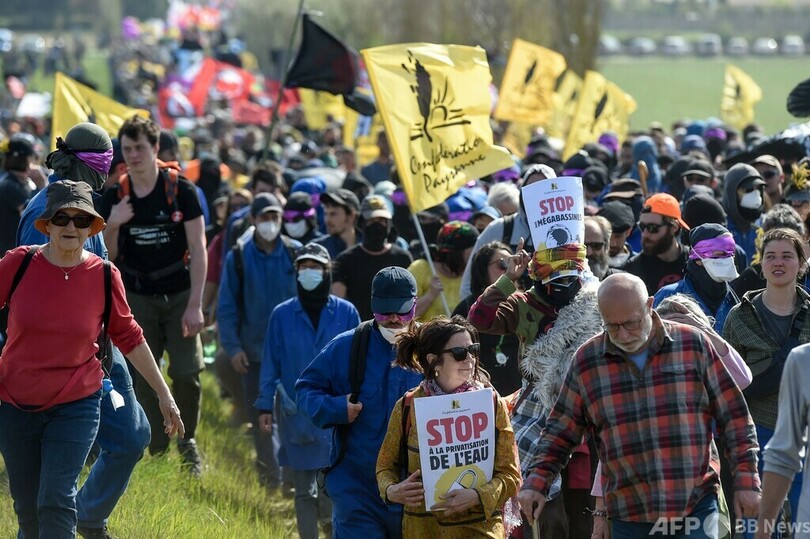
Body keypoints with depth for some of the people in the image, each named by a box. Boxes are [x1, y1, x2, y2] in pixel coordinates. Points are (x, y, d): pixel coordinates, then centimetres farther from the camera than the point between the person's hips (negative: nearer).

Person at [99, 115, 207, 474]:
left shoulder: (181, 191, -6)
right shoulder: (113, 198, 1)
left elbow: (198, 248, -6)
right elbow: (107, 256, 5)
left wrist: (195, 305, -11)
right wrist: (113, 226, -17)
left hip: (179, 296, -2)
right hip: (137, 298, 2)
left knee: (187, 372, -9)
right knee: (142, 378, 1)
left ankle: (187, 441, 11)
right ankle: (157, 451, 11)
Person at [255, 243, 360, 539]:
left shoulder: (346, 312, 3)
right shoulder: (282, 315, 5)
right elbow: (270, 364, 8)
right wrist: (265, 406, 4)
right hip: (297, 413, 1)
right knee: (304, 491, 6)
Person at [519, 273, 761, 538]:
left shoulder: (693, 344, 1)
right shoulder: (586, 361, 4)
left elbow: (734, 416, 5)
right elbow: (561, 431, 13)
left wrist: (746, 480, 0)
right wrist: (538, 482, -1)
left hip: (697, 507, -1)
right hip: (629, 515, 2)